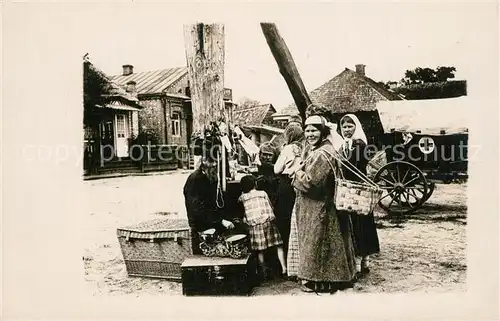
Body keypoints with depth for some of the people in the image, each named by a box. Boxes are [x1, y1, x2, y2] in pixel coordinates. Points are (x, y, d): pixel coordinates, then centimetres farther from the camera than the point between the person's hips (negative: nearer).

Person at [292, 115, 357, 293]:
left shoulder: (323, 153, -20)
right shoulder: (315, 150, 13)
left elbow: (311, 181, -24)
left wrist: (297, 174, -8)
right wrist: (301, 173, 1)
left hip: (319, 208, -10)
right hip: (314, 207, 10)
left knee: (317, 243, 2)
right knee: (320, 242, 16)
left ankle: (316, 280, 15)